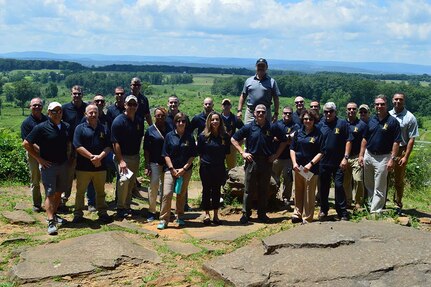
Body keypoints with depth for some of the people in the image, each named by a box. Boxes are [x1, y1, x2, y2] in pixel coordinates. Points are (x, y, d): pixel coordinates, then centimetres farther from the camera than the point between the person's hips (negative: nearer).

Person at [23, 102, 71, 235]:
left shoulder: (66, 127, 5)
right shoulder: (41, 128, -11)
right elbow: (26, 143, -8)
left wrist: (67, 156, 10)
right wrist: (39, 158, -10)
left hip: (63, 164, 5)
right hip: (48, 165, -5)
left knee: (59, 192, 14)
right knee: (50, 194, -8)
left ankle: (54, 215, 30)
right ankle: (51, 223, -9)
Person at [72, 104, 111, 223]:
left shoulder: (103, 129, 10)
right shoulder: (80, 128, -1)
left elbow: (108, 146, 3)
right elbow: (78, 146, -10)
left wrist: (100, 156, -14)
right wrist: (91, 157, -16)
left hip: (100, 166, 3)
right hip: (83, 167, -3)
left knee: (100, 191, 12)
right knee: (80, 191, 4)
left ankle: (102, 212, 22)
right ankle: (78, 214, 14)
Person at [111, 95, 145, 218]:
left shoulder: (139, 120, 6)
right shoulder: (118, 121, -13)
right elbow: (115, 142, -15)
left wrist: (138, 155, 11)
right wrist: (120, 161, -19)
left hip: (135, 156, 6)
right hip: (123, 156, -6)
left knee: (132, 182, 9)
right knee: (124, 179, -19)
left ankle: (127, 207, 22)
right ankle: (121, 208, -7)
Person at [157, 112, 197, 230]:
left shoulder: (190, 137, 3)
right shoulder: (169, 136, 1)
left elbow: (193, 155, 2)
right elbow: (166, 154, 1)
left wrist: (184, 169, -7)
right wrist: (172, 169, -8)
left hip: (186, 170, 1)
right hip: (171, 169, -1)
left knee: (181, 194, 9)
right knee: (167, 193, -11)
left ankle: (179, 217, 24)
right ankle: (164, 220, -3)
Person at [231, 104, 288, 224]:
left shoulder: (272, 128, 3)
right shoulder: (249, 127, 0)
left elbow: (284, 141, 14)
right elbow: (233, 139, 5)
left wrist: (276, 154, 4)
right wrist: (242, 153, -2)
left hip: (267, 162, 1)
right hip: (252, 161, -1)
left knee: (264, 190, 9)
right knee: (249, 189, 3)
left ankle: (262, 214, 19)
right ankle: (246, 214, 12)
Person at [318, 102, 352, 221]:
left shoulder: (342, 123, -1)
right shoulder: (320, 125, 8)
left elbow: (348, 141, -3)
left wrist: (345, 157, -10)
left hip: (338, 162, -3)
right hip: (323, 162, 3)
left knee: (339, 186, -6)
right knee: (323, 187, 11)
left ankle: (343, 213, 3)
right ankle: (324, 210, 26)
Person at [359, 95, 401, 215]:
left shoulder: (392, 121, -9)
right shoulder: (371, 120, 8)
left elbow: (396, 142, -11)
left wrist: (392, 159, -16)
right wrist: (361, 155, 7)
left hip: (383, 157, -6)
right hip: (368, 155, 6)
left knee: (379, 188, -1)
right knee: (368, 184, 17)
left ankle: (375, 211, 4)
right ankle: (371, 204, 34)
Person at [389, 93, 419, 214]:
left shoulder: (410, 118, -5)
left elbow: (411, 139, -6)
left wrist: (406, 157, -12)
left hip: (400, 152, -3)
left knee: (399, 180, 6)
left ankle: (398, 205, 19)